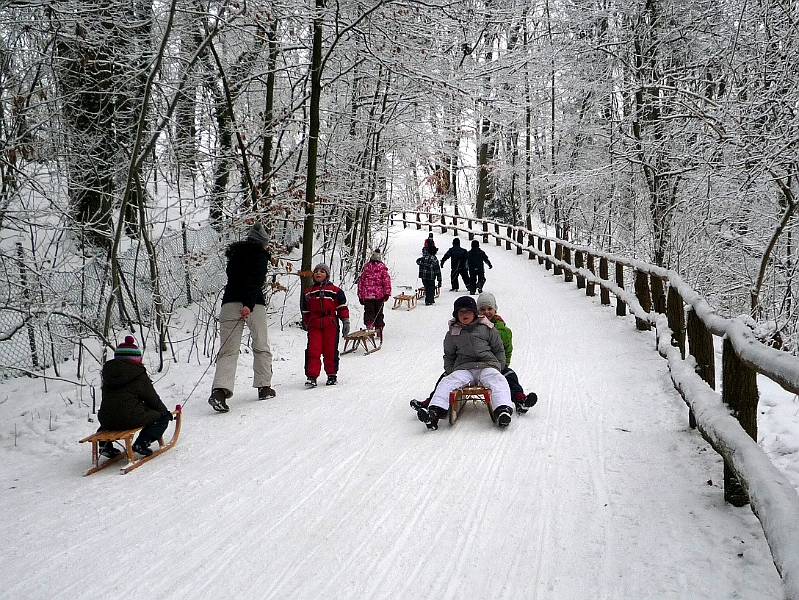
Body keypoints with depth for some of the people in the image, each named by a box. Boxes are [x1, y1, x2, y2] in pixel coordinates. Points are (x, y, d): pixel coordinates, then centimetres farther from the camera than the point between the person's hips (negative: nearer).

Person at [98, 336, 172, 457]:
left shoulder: (108, 371, 11)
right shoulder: (139, 375, -5)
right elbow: (152, 399, 2)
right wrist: (165, 411, 21)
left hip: (107, 421, 6)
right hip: (131, 420, -6)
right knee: (163, 417, 9)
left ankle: (105, 444, 20)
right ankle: (141, 444, -7)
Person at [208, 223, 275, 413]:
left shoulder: (234, 254, 22)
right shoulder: (259, 254, 2)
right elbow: (255, 280, -13)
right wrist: (249, 304, -23)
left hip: (229, 303, 5)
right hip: (253, 304, -4)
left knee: (228, 349, -4)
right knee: (261, 347, 12)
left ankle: (220, 389, -22)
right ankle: (264, 387, 17)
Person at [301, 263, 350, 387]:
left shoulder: (335, 291, 5)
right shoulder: (308, 293, 14)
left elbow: (342, 307, 5)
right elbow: (305, 311, 20)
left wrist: (345, 321, 0)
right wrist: (306, 324, 19)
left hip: (331, 324, -2)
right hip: (314, 325, 2)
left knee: (330, 350, 4)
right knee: (313, 350, -5)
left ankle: (332, 375, 18)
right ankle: (311, 376, -3)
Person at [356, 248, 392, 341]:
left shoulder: (366, 267, 5)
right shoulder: (382, 267, -2)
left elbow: (360, 281, 9)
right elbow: (387, 280, -10)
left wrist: (360, 296, 16)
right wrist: (387, 293, -10)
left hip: (367, 295, 1)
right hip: (379, 295, 0)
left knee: (368, 312, 6)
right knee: (378, 313, 10)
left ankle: (369, 324, -20)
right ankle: (379, 332, 14)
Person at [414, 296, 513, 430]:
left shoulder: (487, 328, 12)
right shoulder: (453, 333, 16)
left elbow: (499, 349, 18)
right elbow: (449, 355, 25)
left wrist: (499, 367, 7)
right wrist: (450, 372, 12)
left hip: (487, 364, -1)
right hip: (463, 368, 1)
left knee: (497, 380, -33)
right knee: (447, 382, -25)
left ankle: (502, 409, -53)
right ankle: (435, 411, -43)